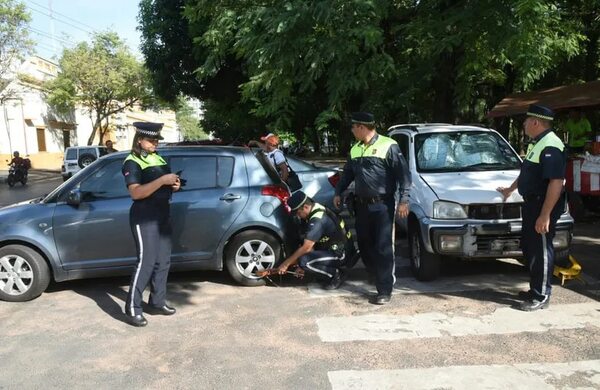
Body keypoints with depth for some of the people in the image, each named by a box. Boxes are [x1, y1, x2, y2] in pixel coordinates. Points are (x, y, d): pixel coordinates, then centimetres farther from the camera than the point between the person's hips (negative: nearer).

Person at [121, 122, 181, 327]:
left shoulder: (158, 159, 14)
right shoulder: (132, 162, -9)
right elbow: (135, 193, -22)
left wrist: (174, 185, 1)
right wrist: (162, 180, -27)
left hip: (163, 215, 8)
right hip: (144, 218, -8)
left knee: (163, 261, 11)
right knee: (146, 262, -9)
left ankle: (157, 302, 22)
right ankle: (132, 308, 2)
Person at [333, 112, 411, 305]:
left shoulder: (388, 146, -9)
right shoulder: (355, 149, 13)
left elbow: (403, 173, -11)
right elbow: (347, 173, 25)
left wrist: (403, 200, -17)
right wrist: (338, 192, 20)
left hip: (383, 205, -7)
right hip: (362, 205, 7)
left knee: (383, 248, -5)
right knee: (364, 245, 12)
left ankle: (385, 290, 1)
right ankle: (376, 275, 32)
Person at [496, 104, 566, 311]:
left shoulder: (550, 146, -20)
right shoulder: (536, 143, 14)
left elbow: (556, 182, -26)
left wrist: (545, 215, -28)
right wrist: (510, 189, 39)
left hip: (543, 206, -10)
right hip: (531, 203, 10)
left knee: (541, 251, -2)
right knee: (529, 247, 16)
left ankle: (541, 297, 9)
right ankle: (535, 289, 29)